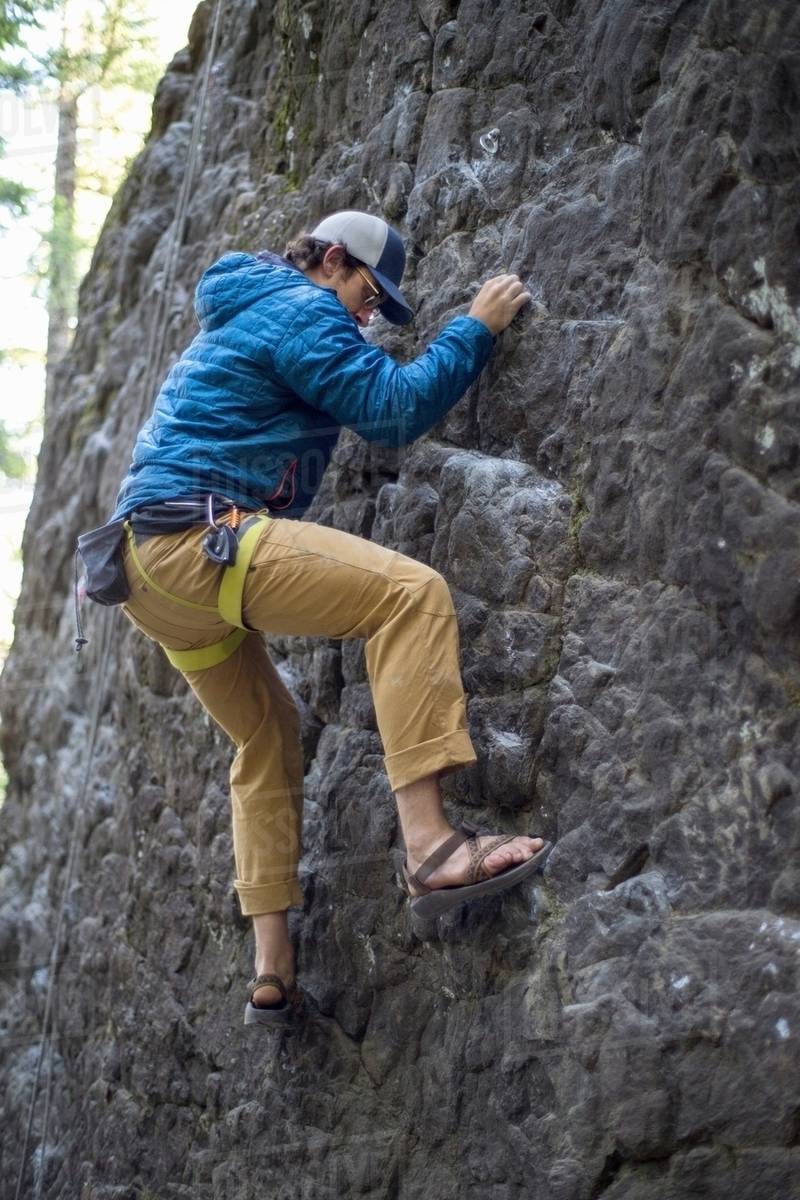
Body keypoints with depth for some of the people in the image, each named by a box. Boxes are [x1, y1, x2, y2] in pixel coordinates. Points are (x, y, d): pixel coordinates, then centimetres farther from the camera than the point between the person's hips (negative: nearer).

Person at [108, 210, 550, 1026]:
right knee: (411, 593, -19)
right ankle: (428, 844, -30)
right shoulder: (304, 308, 0)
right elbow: (393, 409, -8)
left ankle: (272, 970, 17)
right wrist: (477, 328, 1)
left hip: (147, 563, 11)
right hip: (196, 538, -11)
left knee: (267, 737, 19)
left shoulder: (240, 318, 30)